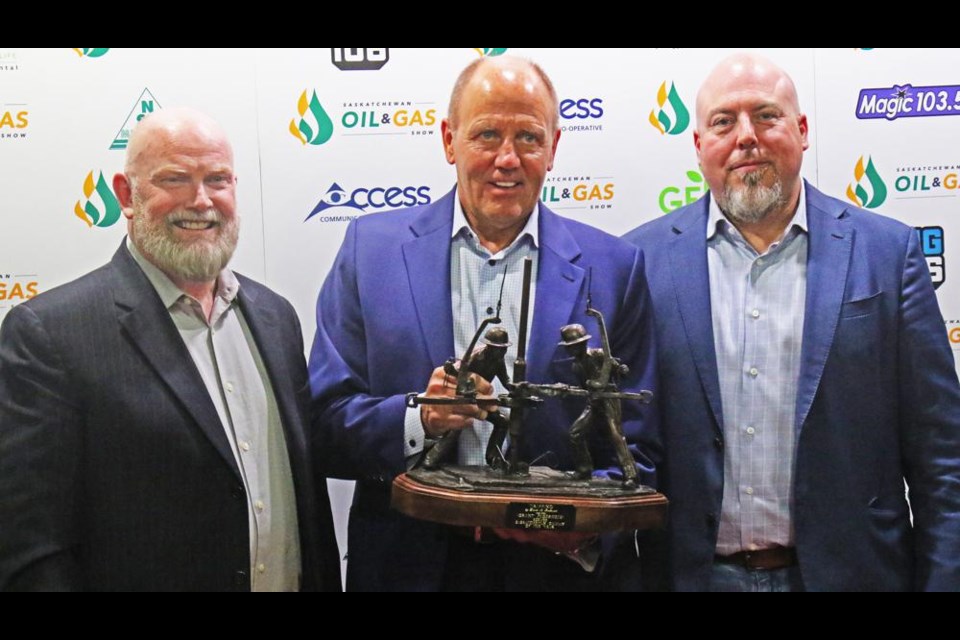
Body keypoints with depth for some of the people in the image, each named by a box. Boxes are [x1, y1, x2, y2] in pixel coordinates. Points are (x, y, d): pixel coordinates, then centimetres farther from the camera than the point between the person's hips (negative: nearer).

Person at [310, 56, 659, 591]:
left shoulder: (613, 267, -2)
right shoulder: (371, 247, -2)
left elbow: (637, 446, -2)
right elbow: (326, 421, -5)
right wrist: (418, 419, -22)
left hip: (557, 563, 1)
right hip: (409, 564, 0)